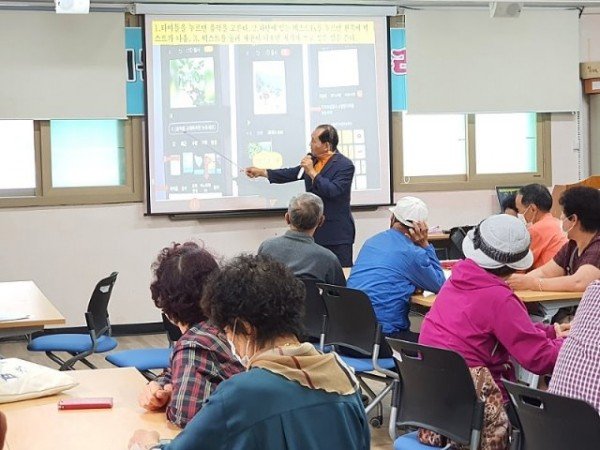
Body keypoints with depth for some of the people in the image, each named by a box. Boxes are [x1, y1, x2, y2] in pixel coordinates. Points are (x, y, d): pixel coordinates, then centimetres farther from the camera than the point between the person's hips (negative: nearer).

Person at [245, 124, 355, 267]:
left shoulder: (345, 165, -12)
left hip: (337, 234, -7)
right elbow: (291, 174, 19)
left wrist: (312, 172, -20)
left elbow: (333, 191, -23)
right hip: (315, 231, 7)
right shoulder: (312, 159, 9)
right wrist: (261, 172, 19)